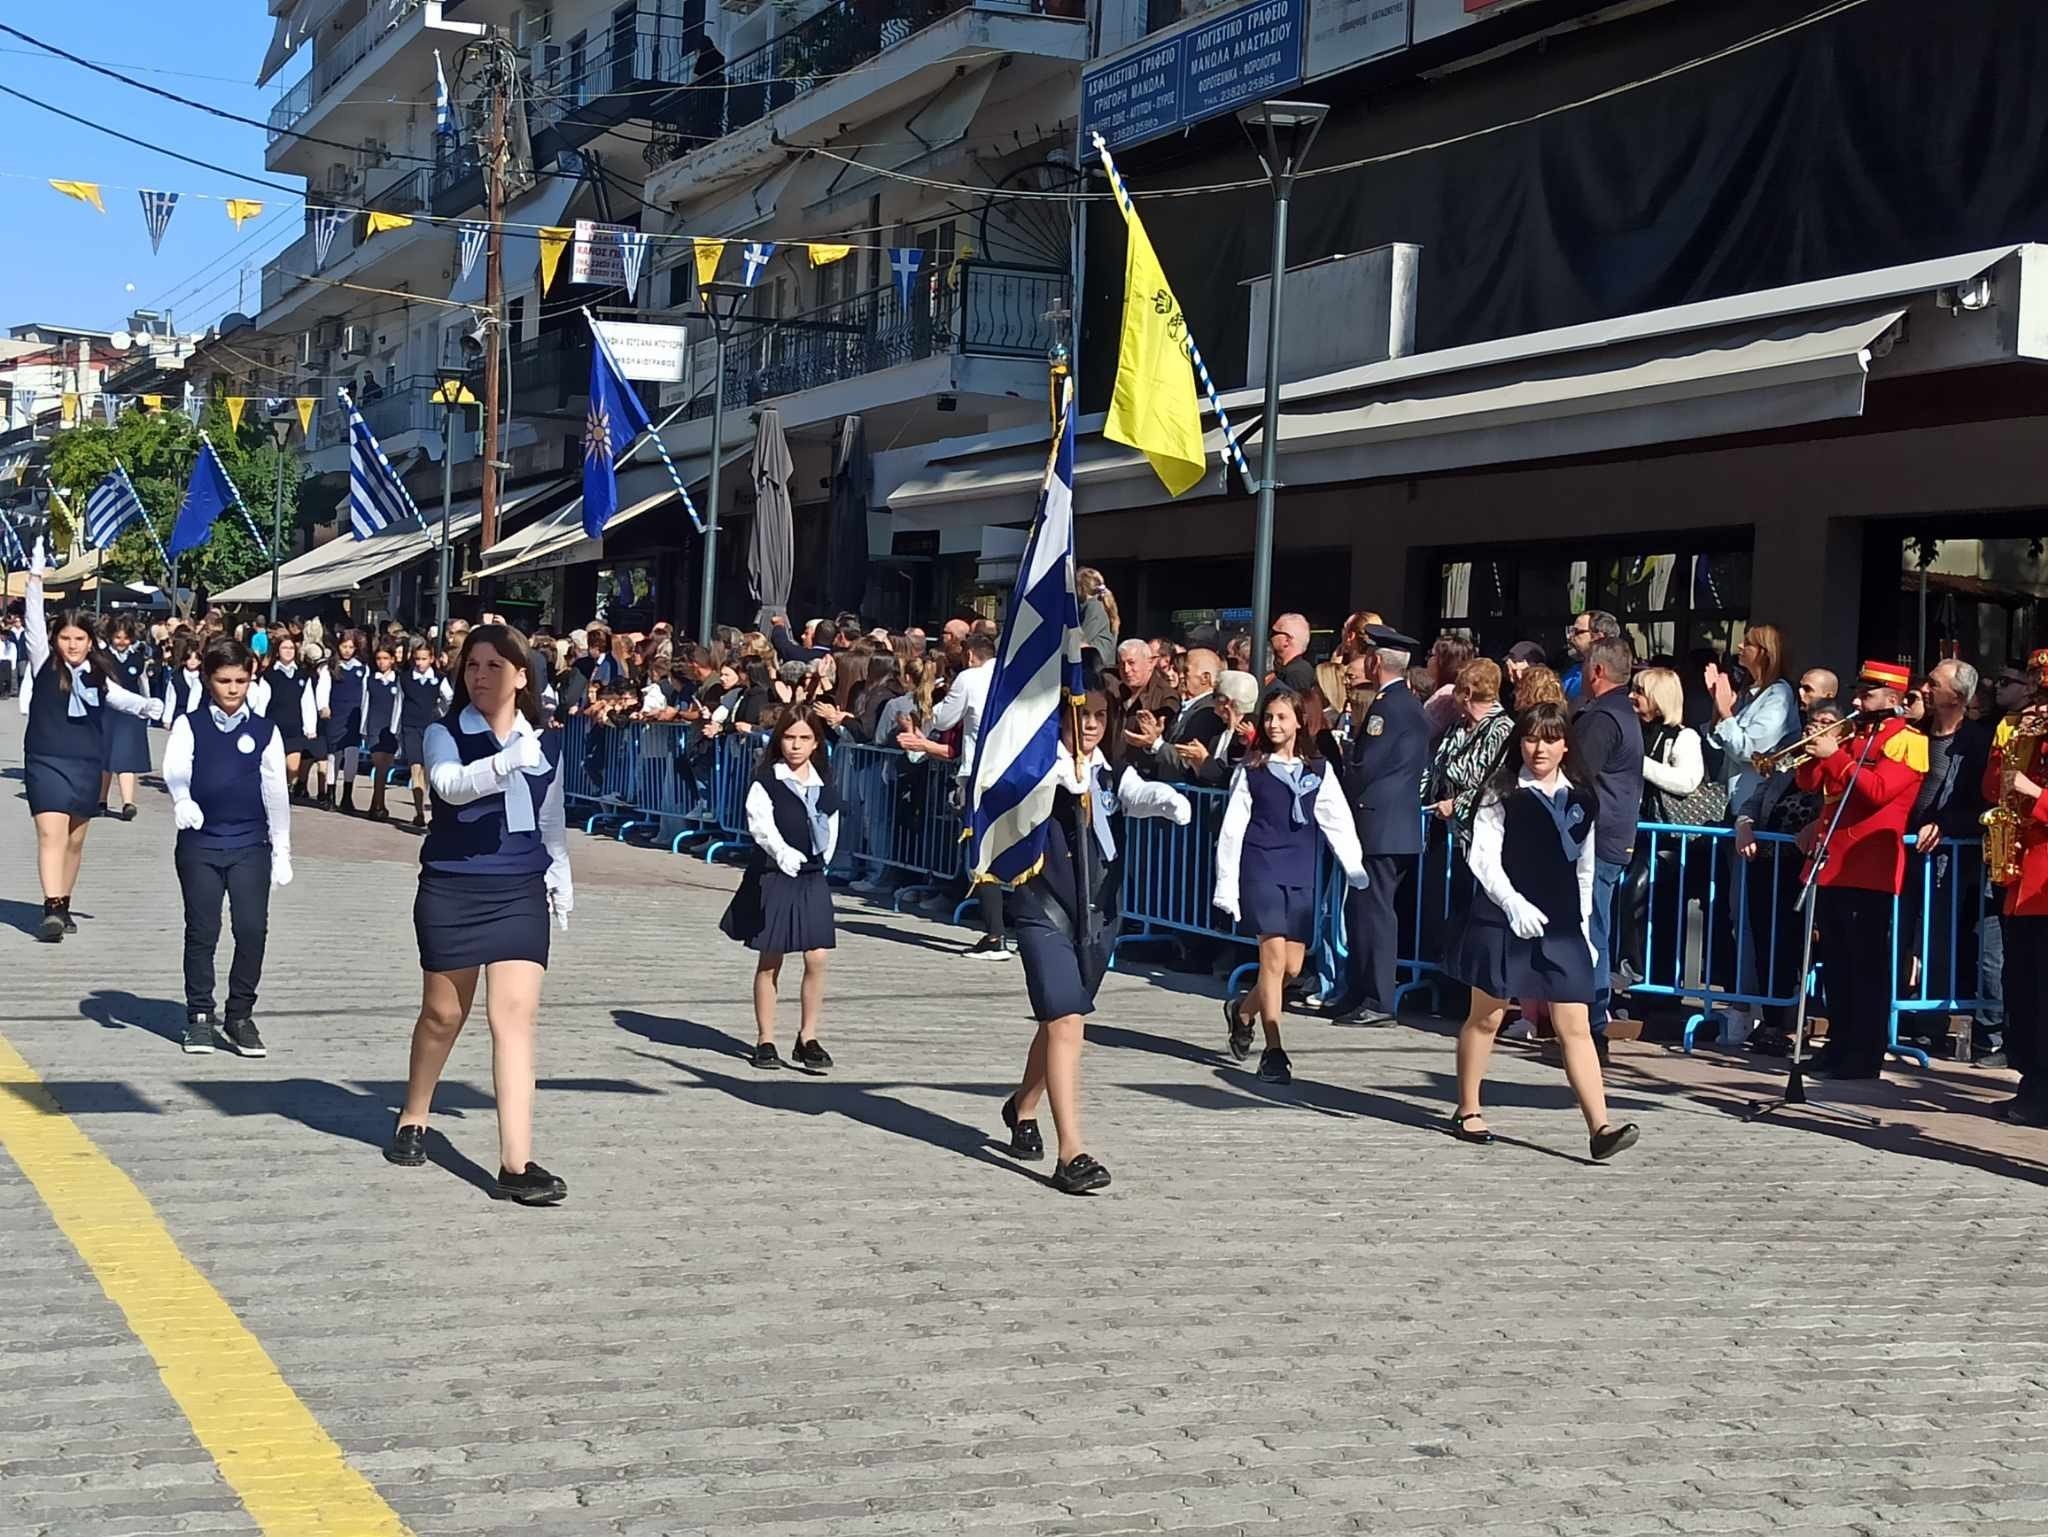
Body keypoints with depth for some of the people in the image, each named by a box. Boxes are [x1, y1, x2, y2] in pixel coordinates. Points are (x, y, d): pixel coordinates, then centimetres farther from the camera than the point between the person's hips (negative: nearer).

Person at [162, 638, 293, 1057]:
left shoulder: (265, 731, 6)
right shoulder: (189, 726, 2)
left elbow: (277, 792, 8)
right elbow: (175, 767, -16)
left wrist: (281, 850, 6)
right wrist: (182, 799, -38)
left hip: (251, 844, 1)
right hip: (199, 843, -1)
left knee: (252, 931, -4)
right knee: (202, 931, 4)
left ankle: (240, 1017, 8)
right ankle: (199, 1015, 15)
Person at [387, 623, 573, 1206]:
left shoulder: (548, 743, 6)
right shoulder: (444, 734, -4)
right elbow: (451, 785, -27)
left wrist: (561, 880, 19)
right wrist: (507, 761, -42)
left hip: (520, 894, 2)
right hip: (450, 890, -1)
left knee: (515, 1016, -10)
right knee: (443, 1013, 13)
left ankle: (517, 1163, -15)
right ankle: (413, 1120, 39)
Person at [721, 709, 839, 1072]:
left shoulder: (824, 786, 8)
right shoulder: (766, 782, -5)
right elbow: (760, 823, -17)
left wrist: (822, 862, 5)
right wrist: (783, 852, -30)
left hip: (813, 877, 3)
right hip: (773, 876, -3)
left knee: (816, 958, -4)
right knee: (769, 961, 5)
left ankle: (808, 1038, 6)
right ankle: (765, 1041, 13)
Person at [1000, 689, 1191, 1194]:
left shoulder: (1113, 777, 5)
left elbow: (1140, 794, -15)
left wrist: (1169, 799, -36)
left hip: (1099, 917, 5)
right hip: (1045, 912, -5)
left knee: (1059, 1020, 19)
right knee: (1065, 1022, -15)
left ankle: (1022, 1107, 44)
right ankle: (1071, 1153, -18)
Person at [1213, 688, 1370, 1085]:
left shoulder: (1319, 772, 9)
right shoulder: (1251, 770, 3)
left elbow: (1339, 822, 6)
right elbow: (1232, 829, 4)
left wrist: (1355, 870, -7)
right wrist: (1227, 886, 0)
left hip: (1301, 875, 3)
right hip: (1261, 869, -3)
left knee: (1292, 966, 4)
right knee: (1274, 955, -13)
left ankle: (1242, 1008, 33)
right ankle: (1274, 1053, -10)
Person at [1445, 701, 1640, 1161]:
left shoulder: (1582, 799, 8)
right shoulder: (1503, 794, -3)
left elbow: (1584, 869, 17)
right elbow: (1483, 856, -10)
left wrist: (1584, 927, 15)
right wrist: (1513, 902, -23)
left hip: (1561, 926, 3)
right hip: (1504, 919, -3)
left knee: (1576, 1026, -4)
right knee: (1486, 1016, 9)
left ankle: (1600, 1128, -11)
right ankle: (1467, 1110, 25)